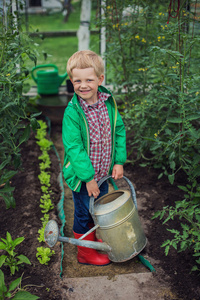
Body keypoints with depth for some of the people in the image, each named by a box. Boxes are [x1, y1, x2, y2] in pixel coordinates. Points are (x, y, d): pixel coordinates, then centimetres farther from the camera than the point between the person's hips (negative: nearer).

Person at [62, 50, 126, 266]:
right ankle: (86, 252, 35)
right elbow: (74, 147, -23)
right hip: (81, 176, -5)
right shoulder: (72, 112, -22)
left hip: (104, 173, 6)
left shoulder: (109, 103, -5)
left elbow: (119, 130, 4)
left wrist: (119, 161, -2)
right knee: (84, 214, 12)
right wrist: (88, 178, -22)